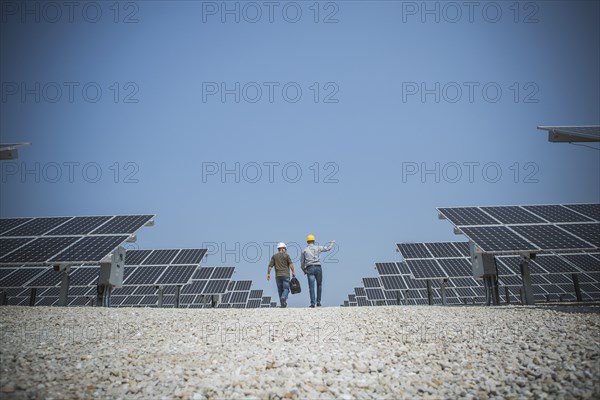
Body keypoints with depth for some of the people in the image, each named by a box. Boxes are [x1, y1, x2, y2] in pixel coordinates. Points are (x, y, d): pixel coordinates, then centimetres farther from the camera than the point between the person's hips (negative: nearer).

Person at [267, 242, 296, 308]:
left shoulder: (274, 256, 11)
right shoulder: (286, 255, 3)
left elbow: (270, 266, 4)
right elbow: (291, 264, -9)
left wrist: (268, 274, 7)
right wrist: (293, 272, -9)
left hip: (278, 275, 3)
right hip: (285, 275, -3)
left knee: (280, 290, 10)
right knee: (286, 289, -3)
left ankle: (283, 304, 10)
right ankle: (283, 298, -30)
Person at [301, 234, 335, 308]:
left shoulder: (304, 250, 8)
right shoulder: (318, 248, 5)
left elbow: (302, 263, 10)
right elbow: (327, 248, 13)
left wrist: (304, 270, 25)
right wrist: (332, 242, 32)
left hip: (310, 268, 0)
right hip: (318, 268, 0)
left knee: (311, 286, -2)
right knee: (319, 285, 14)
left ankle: (312, 303, -9)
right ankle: (318, 302, 13)